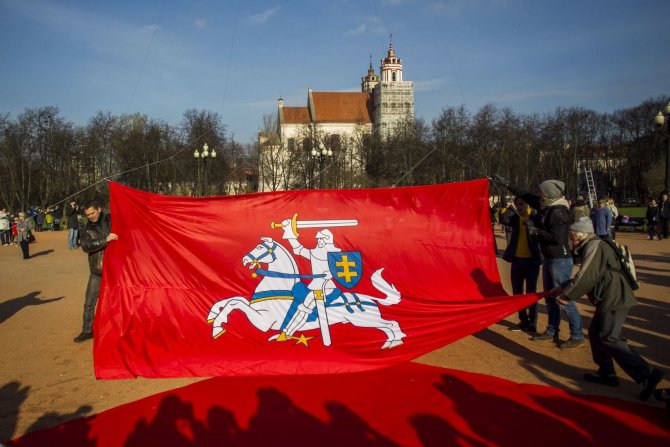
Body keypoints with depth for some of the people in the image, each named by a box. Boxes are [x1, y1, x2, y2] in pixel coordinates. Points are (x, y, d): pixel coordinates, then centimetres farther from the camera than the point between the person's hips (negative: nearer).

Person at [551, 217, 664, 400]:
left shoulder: (595, 246, -12)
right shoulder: (591, 247, 21)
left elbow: (586, 277, -20)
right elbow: (584, 276, 28)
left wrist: (566, 295, -11)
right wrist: (562, 288, 25)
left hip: (615, 299, -11)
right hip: (609, 298, 11)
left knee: (608, 338, -14)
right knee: (595, 332, 16)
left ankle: (647, 374, -17)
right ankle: (607, 373, 23)